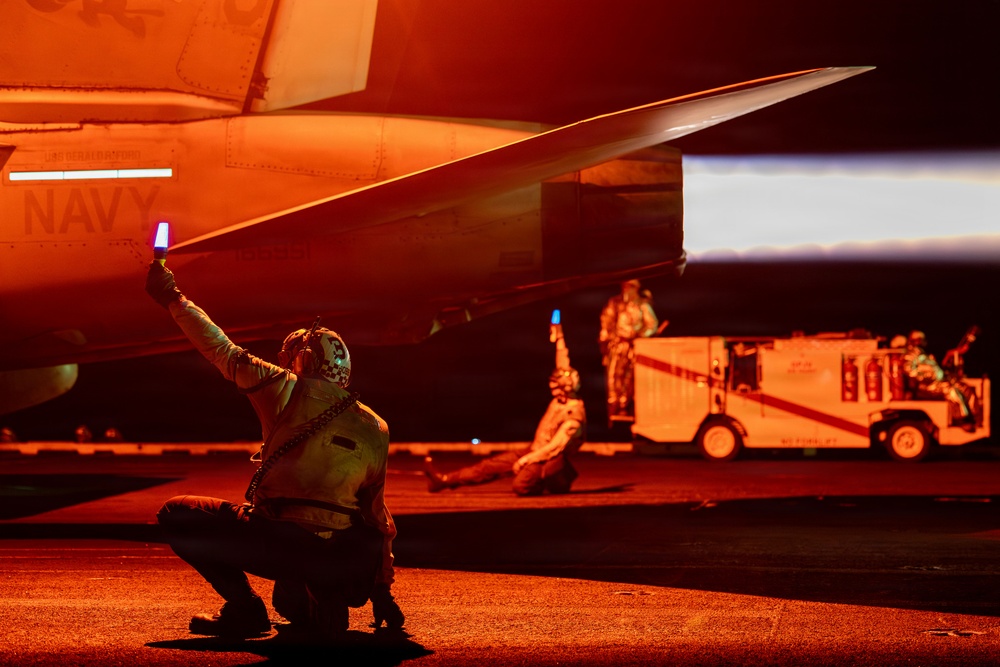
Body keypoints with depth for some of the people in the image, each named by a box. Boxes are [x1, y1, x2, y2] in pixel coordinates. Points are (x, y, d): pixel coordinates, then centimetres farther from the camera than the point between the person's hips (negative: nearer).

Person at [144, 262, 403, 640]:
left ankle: (244, 608, 5)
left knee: (174, 515, 13)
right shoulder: (375, 428, 16)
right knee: (290, 598, 42)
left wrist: (173, 299, 24)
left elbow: (223, 351, 10)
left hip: (282, 544, -6)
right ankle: (321, 603, 8)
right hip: (343, 562, 6)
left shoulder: (288, 390, 4)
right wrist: (382, 588, 26)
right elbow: (377, 512, 20)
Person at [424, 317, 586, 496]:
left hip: (548, 461, -9)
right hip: (534, 451, 9)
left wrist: (526, 459, -22)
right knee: (492, 464, 4)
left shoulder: (574, 415, -23)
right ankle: (444, 480, 6)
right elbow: (563, 366, 12)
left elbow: (556, 446, -26)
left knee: (521, 485, -35)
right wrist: (559, 337, 15)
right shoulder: (562, 399, 2)